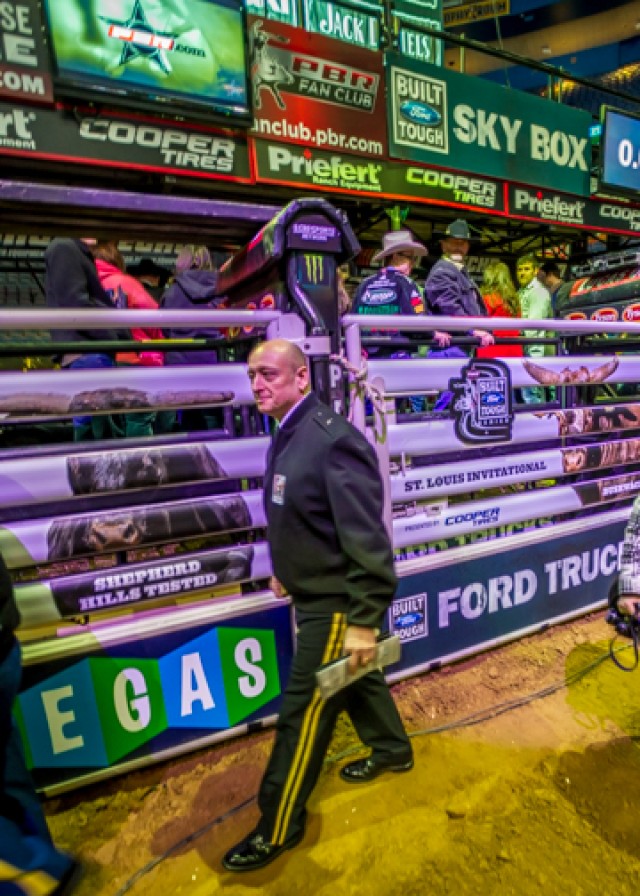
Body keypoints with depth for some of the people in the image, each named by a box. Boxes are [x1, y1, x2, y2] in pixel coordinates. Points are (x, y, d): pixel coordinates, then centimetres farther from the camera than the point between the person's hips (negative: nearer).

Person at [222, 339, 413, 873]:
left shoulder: (332, 438, -27)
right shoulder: (288, 436, 2)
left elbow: (367, 537, -26)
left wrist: (364, 620, -23)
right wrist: (287, 570, 20)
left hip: (336, 603, -9)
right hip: (315, 593, 9)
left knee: (302, 713, 8)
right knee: (355, 678, 28)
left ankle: (279, 826, 31)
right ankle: (392, 749, 54)